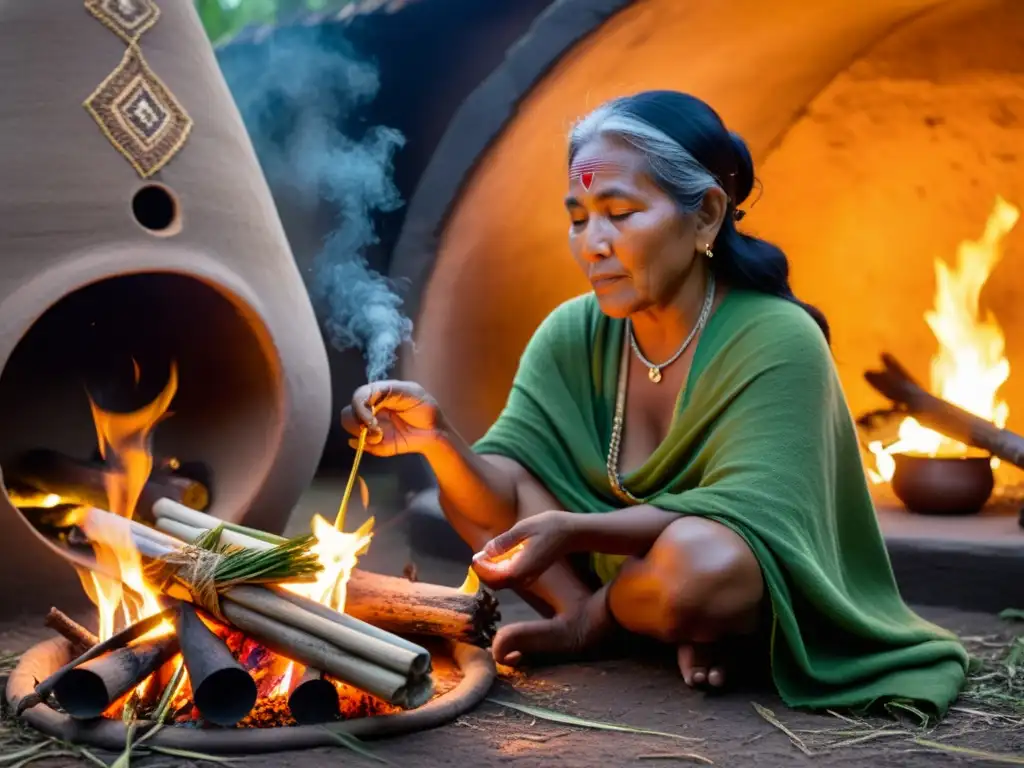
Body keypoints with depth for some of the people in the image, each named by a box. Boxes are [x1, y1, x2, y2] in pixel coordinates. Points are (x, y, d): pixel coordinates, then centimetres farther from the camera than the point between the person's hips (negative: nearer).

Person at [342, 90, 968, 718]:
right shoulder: (571, 335, -4)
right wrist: (439, 437, -32)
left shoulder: (777, 343, -21)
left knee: (699, 560, -38)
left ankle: (590, 619, -6)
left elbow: (739, 518, -29)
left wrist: (573, 530, -40)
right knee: (467, 482, -10)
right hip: (617, 570, 5)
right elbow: (506, 493, -11)